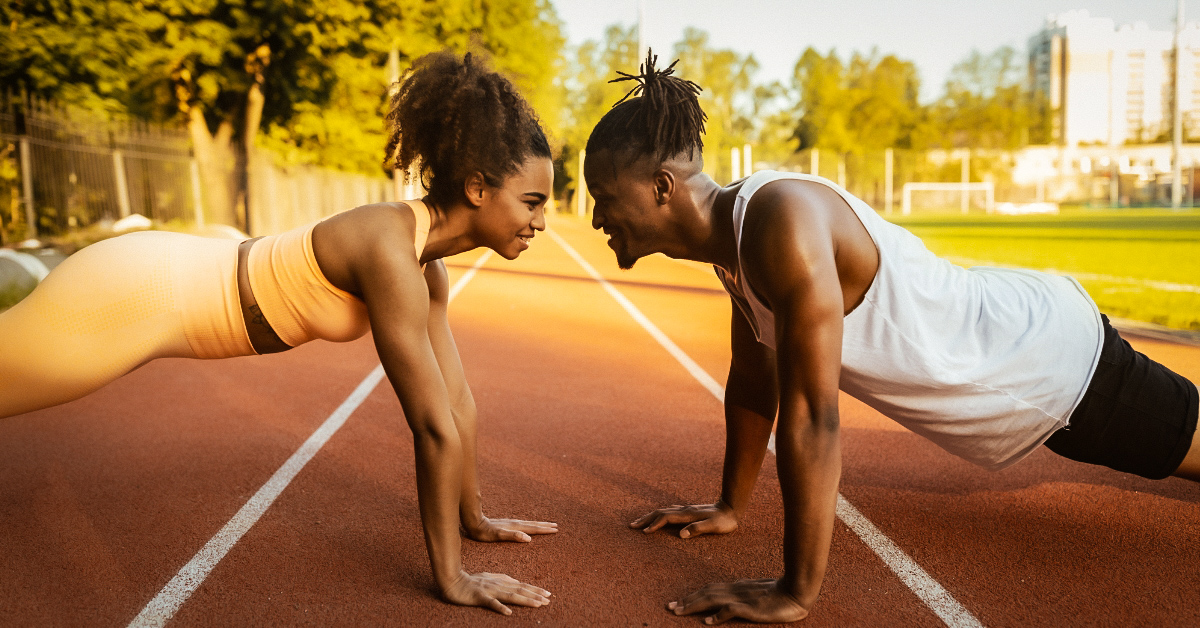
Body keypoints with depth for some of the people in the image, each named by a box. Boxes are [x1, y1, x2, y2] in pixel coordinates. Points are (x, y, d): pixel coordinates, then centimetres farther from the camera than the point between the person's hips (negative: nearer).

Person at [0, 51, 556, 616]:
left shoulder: (427, 267, -5)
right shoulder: (391, 254, -34)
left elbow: (455, 398, 2)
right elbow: (434, 428, -31)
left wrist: (474, 518, 8)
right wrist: (451, 577, -24)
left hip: (170, 287, 9)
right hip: (127, 296, -9)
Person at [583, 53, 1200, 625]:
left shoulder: (784, 222, -37)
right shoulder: (734, 233, -8)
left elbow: (812, 418, -39)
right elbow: (751, 382, 3)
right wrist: (730, 507, 9)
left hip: (1063, 358, -8)